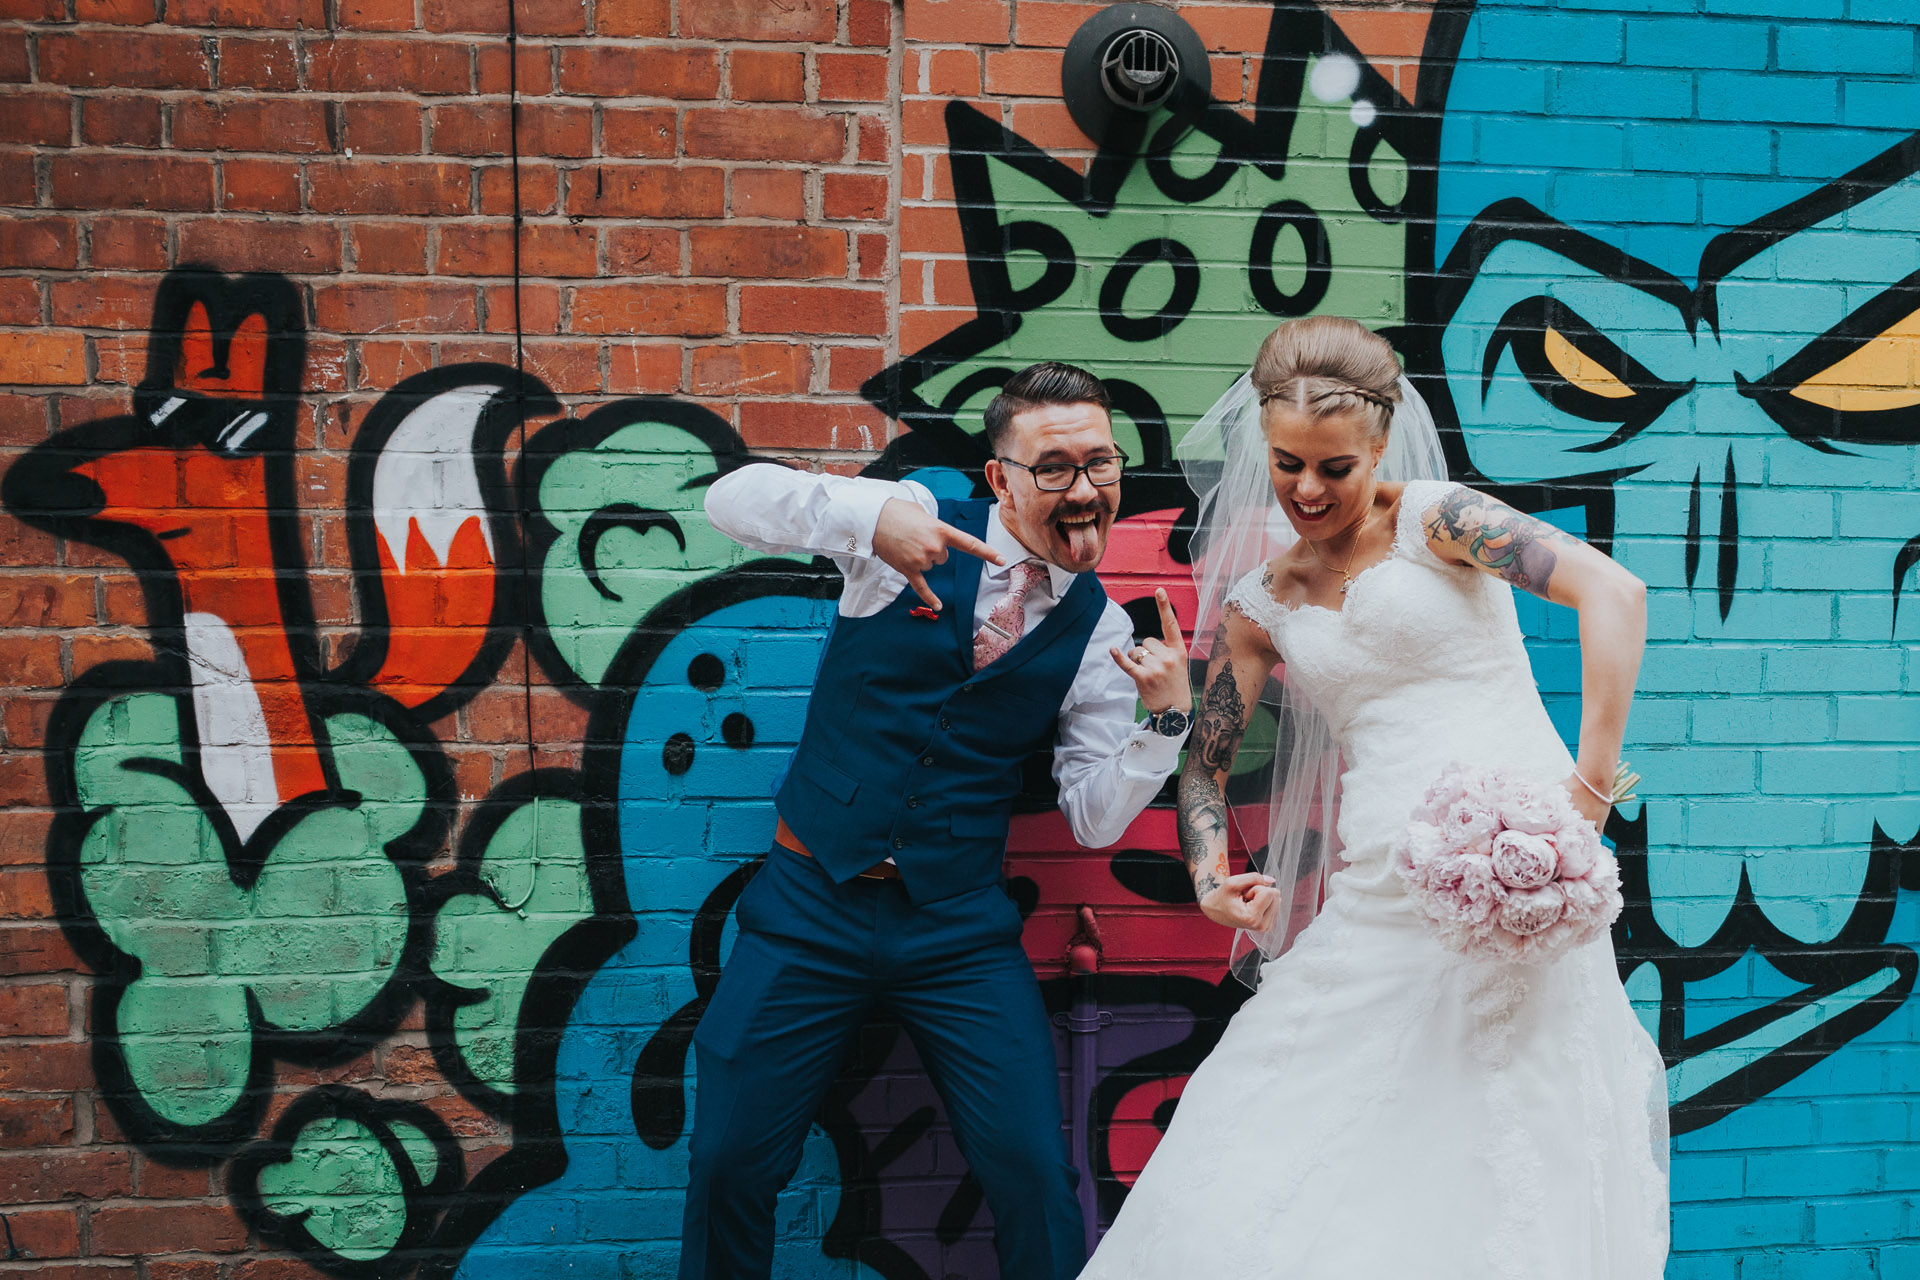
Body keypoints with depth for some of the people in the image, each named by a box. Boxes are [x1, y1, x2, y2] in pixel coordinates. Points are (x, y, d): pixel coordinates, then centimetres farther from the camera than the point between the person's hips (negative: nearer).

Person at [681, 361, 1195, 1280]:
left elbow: (1095, 820, 0)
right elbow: (731, 498, -14)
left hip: (961, 930, 2)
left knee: (1035, 1176, -2)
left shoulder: (1100, 629, 1)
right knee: (729, 1166, 4)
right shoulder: (918, 522, -5)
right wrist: (868, 517, -31)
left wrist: (1165, 717, -17)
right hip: (812, 904, -1)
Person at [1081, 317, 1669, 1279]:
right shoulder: (1258, 602, 13)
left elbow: (1613, 593, -13)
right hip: (1379, 903, 5)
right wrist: (1211, 877, -2)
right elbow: (1204, 760, 17)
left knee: (1492, 1187, 0)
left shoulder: (1434, 520, -1)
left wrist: (1589, 789, -18)